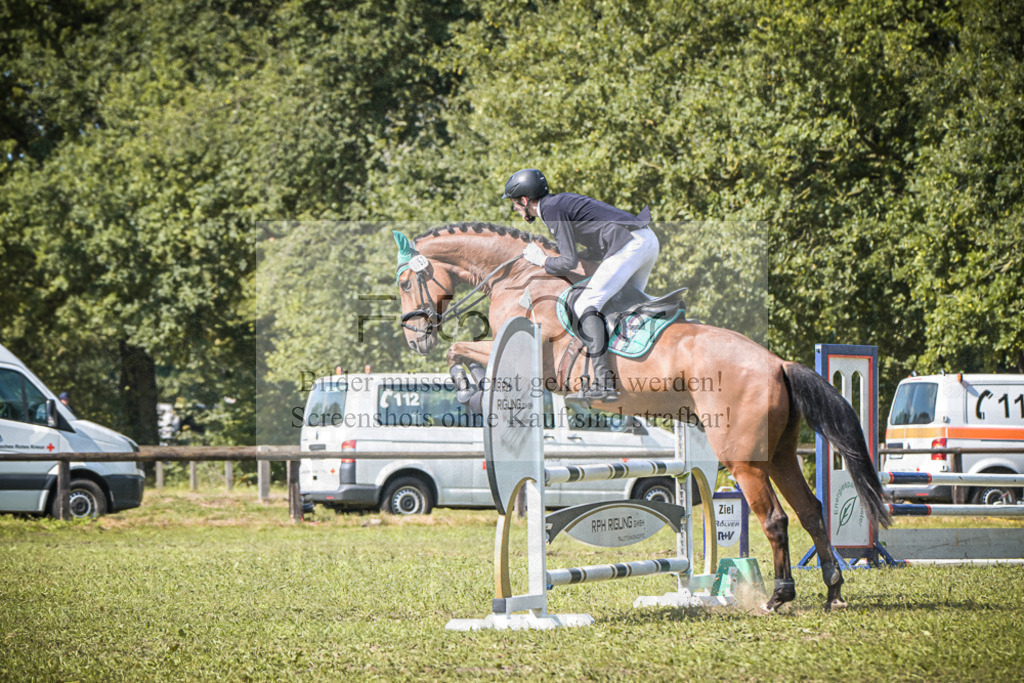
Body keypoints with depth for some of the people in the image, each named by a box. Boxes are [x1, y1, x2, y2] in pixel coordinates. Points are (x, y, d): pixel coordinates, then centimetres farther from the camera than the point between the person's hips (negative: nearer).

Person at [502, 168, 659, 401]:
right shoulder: (562, 201, 24)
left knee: (585, 307, -11)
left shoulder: (551, 209, -5)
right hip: (648, 240, 10)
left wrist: (542, 261, 7)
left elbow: (569, 262, -9)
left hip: (630, 246, -10)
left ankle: (604, 382, -20)